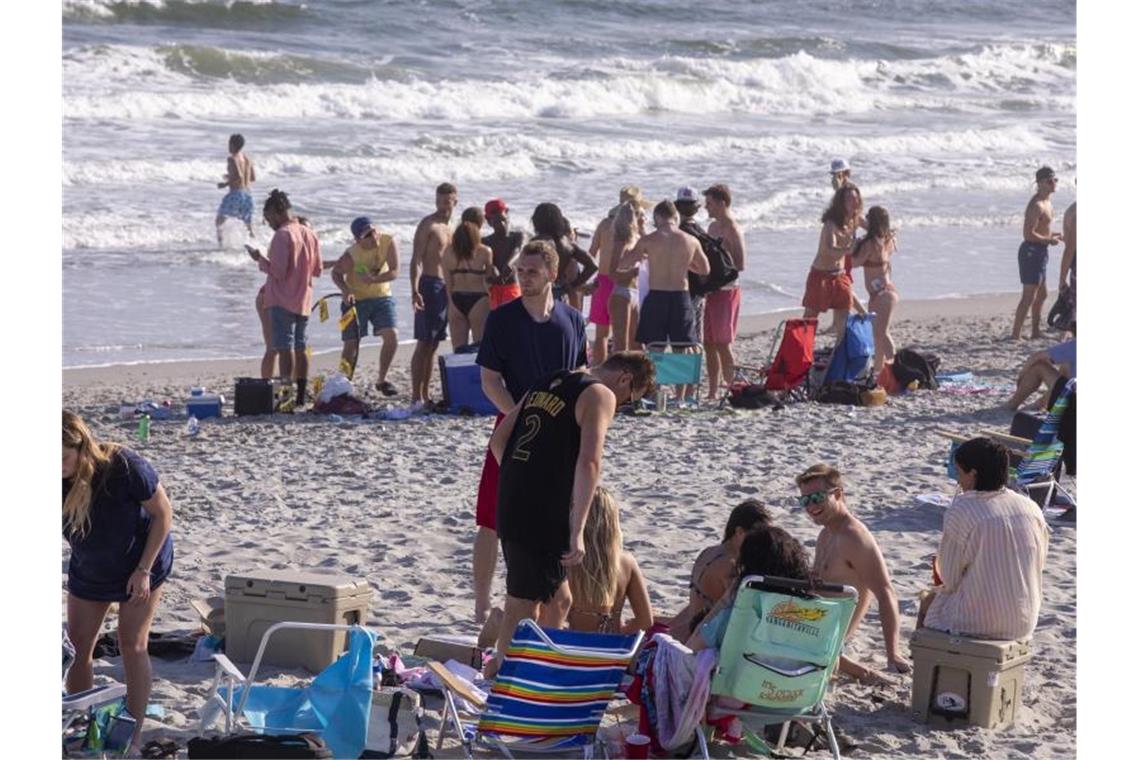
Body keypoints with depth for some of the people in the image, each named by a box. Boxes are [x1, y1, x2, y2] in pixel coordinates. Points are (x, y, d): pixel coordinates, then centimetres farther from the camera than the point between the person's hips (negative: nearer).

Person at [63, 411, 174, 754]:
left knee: (132, 645, -3)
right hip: (87, 570, 4)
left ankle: (135, 736, 7)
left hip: (141, 563, -4)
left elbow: (163, 514, -20)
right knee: (77, 648, 2)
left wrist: (144, 570, -21)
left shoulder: (125, 468, -34)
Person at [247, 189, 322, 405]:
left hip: (282, 302, -7)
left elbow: (278, 271, -19)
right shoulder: (310, 234, 10)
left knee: (285, 348, -7)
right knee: (300, 347, 12)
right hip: (303, 301, 7)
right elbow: (318, 270, 14)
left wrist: (260, 259, -6)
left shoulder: (282, 235, -14)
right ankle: (300, 395, 14)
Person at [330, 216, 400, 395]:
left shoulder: (388, 242, -17)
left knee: (391, 335, -10)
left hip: (382, 296, 3)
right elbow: (336, 273, -8)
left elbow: (395, 271, -17)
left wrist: (374, 279, -31)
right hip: (356, 299, -3)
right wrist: (345, 290, -25)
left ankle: (381, 379, 8)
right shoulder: (352, 254, -23)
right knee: (351, 343, -3)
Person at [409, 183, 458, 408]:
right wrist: (415, 290, -23)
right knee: (424, 343, -10)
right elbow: (416, 260, -13)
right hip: (429, 285, -8)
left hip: (445, 287, 8)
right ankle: (417, 397, -10)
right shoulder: (428, 225, -6)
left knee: (433, 344, 9)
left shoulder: (450, 228, 18)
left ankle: (425, 395, 14)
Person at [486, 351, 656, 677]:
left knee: (558, 599, 20)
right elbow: (589, 462, -18)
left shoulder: (547, 384, 20)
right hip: (542, 516, -8)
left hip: (509, 506, 8)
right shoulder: (600, 395, -5)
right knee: (524, 604, 1)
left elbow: (498, 439, 22)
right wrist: (577, 531, -21)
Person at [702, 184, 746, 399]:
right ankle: (713, 392, 14)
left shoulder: (731, 230, -13)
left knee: (722, 344, -6)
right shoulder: (713, 227, 15)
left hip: (727, 290, -9)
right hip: (713, 290, 9)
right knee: (709, 343, 9)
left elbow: (740, 265, -18)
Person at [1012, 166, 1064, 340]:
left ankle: (1035, 332, 33)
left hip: (1040, 252, 11)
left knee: (1042, 294, 21)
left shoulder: (1047, 202, 13)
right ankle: (1016, 335, -11)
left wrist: (1054, 235, 11)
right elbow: (1028, 234, -26)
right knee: (1029, 296, -11)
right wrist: (1049, 240, -16)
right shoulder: (1037, 205, -19)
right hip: (1032, 252, -11)